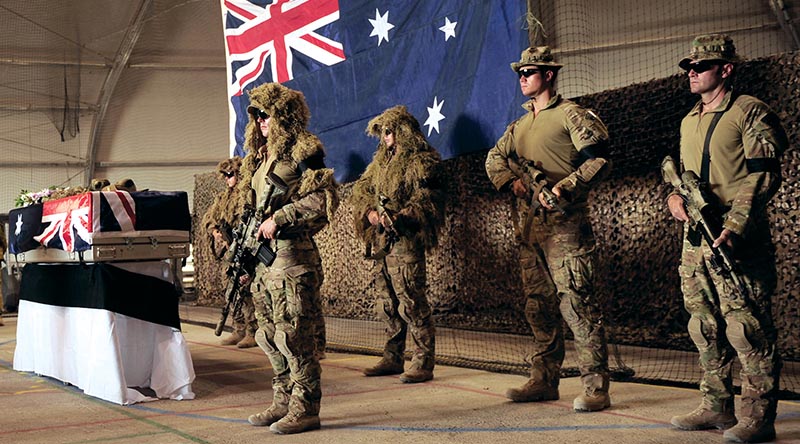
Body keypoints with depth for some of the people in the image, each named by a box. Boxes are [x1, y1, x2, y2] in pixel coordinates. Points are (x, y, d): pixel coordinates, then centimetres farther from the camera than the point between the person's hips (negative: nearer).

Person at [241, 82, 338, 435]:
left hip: (292, 256, -9)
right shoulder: (260, 157, 20)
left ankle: (305, 409, -1)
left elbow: (322, 201, -15)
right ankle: (284, 402, 20)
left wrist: (279, 218, -17)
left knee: (293, 335, -8)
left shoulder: (303, 152, -6)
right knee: (269, 336, 11)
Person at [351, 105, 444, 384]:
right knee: (387, 304, 12)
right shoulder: (381, 162, 20)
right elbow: (361, 188, 18)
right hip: (381, 241, 8)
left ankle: (423, 364, -8)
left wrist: (398, 218, -26)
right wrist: (370, 212, -2)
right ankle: (392, 359, 20)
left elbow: (425, 201, -14)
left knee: (411, 303, -11)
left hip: (405, 241, -8)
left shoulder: (420, 161, -5)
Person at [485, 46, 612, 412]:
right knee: (538, 305, 11)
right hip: (528, 226, 8)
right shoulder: (520, 125, 20)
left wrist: (561, 189, -20)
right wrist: (512, 181, 6)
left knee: (576, 303, -11)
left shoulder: (571, 115, -3)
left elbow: (599, 160, -12)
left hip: (563, 224, -8)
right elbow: (494, 158, 27)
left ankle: (595, 388, -9)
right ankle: (544, 381, 18)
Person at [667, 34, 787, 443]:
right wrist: (675, 197, 5)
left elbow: (764, 176, -12)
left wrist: (734, 228, -21)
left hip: (737, 240, -8)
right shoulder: (689, 121, 19)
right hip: (695, 239, 8)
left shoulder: (750, 113, -5)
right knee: (705, 328, 11)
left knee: (747, 329, -8)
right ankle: (717, 407, 20)